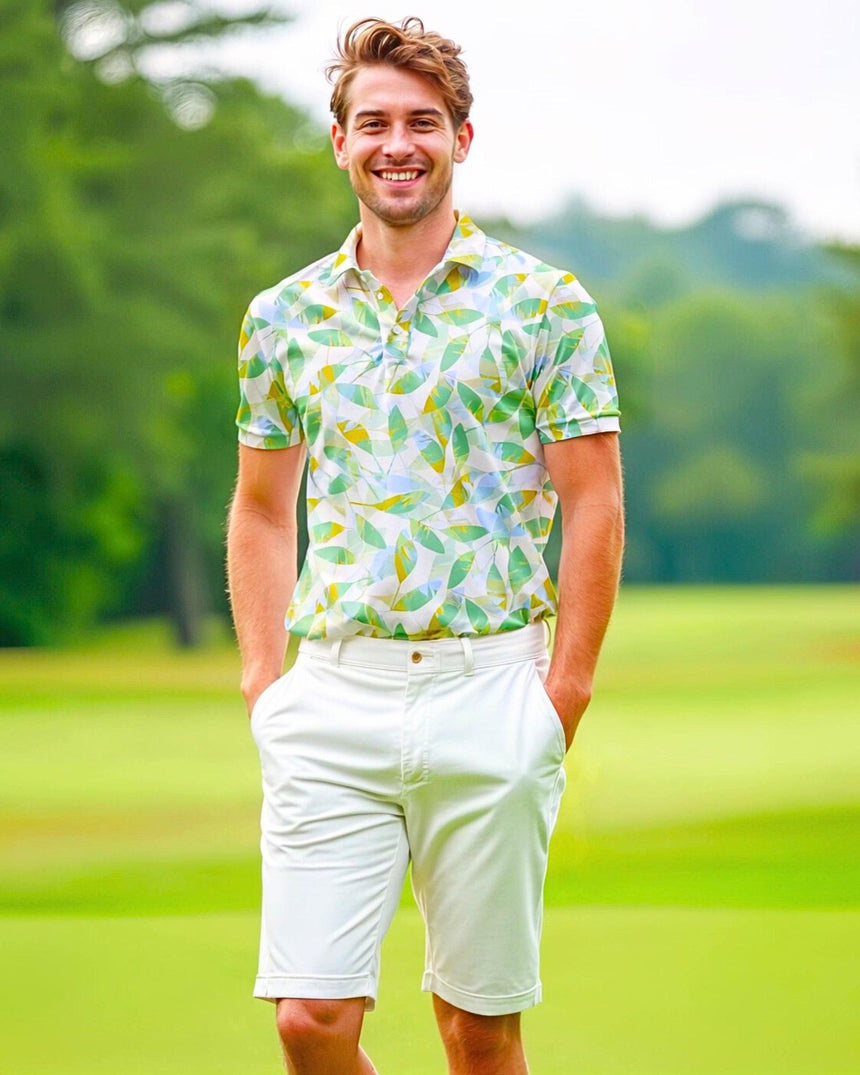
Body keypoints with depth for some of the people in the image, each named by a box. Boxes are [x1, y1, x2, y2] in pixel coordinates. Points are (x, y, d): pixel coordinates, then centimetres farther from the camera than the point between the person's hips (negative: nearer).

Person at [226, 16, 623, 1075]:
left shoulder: (546, 304, 1)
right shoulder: (283, 317, 10)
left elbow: (593, 508, 1)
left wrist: (565, 691, -6)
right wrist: (264, 683, 9)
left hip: (490, 695, -2)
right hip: (333, 700, 2)